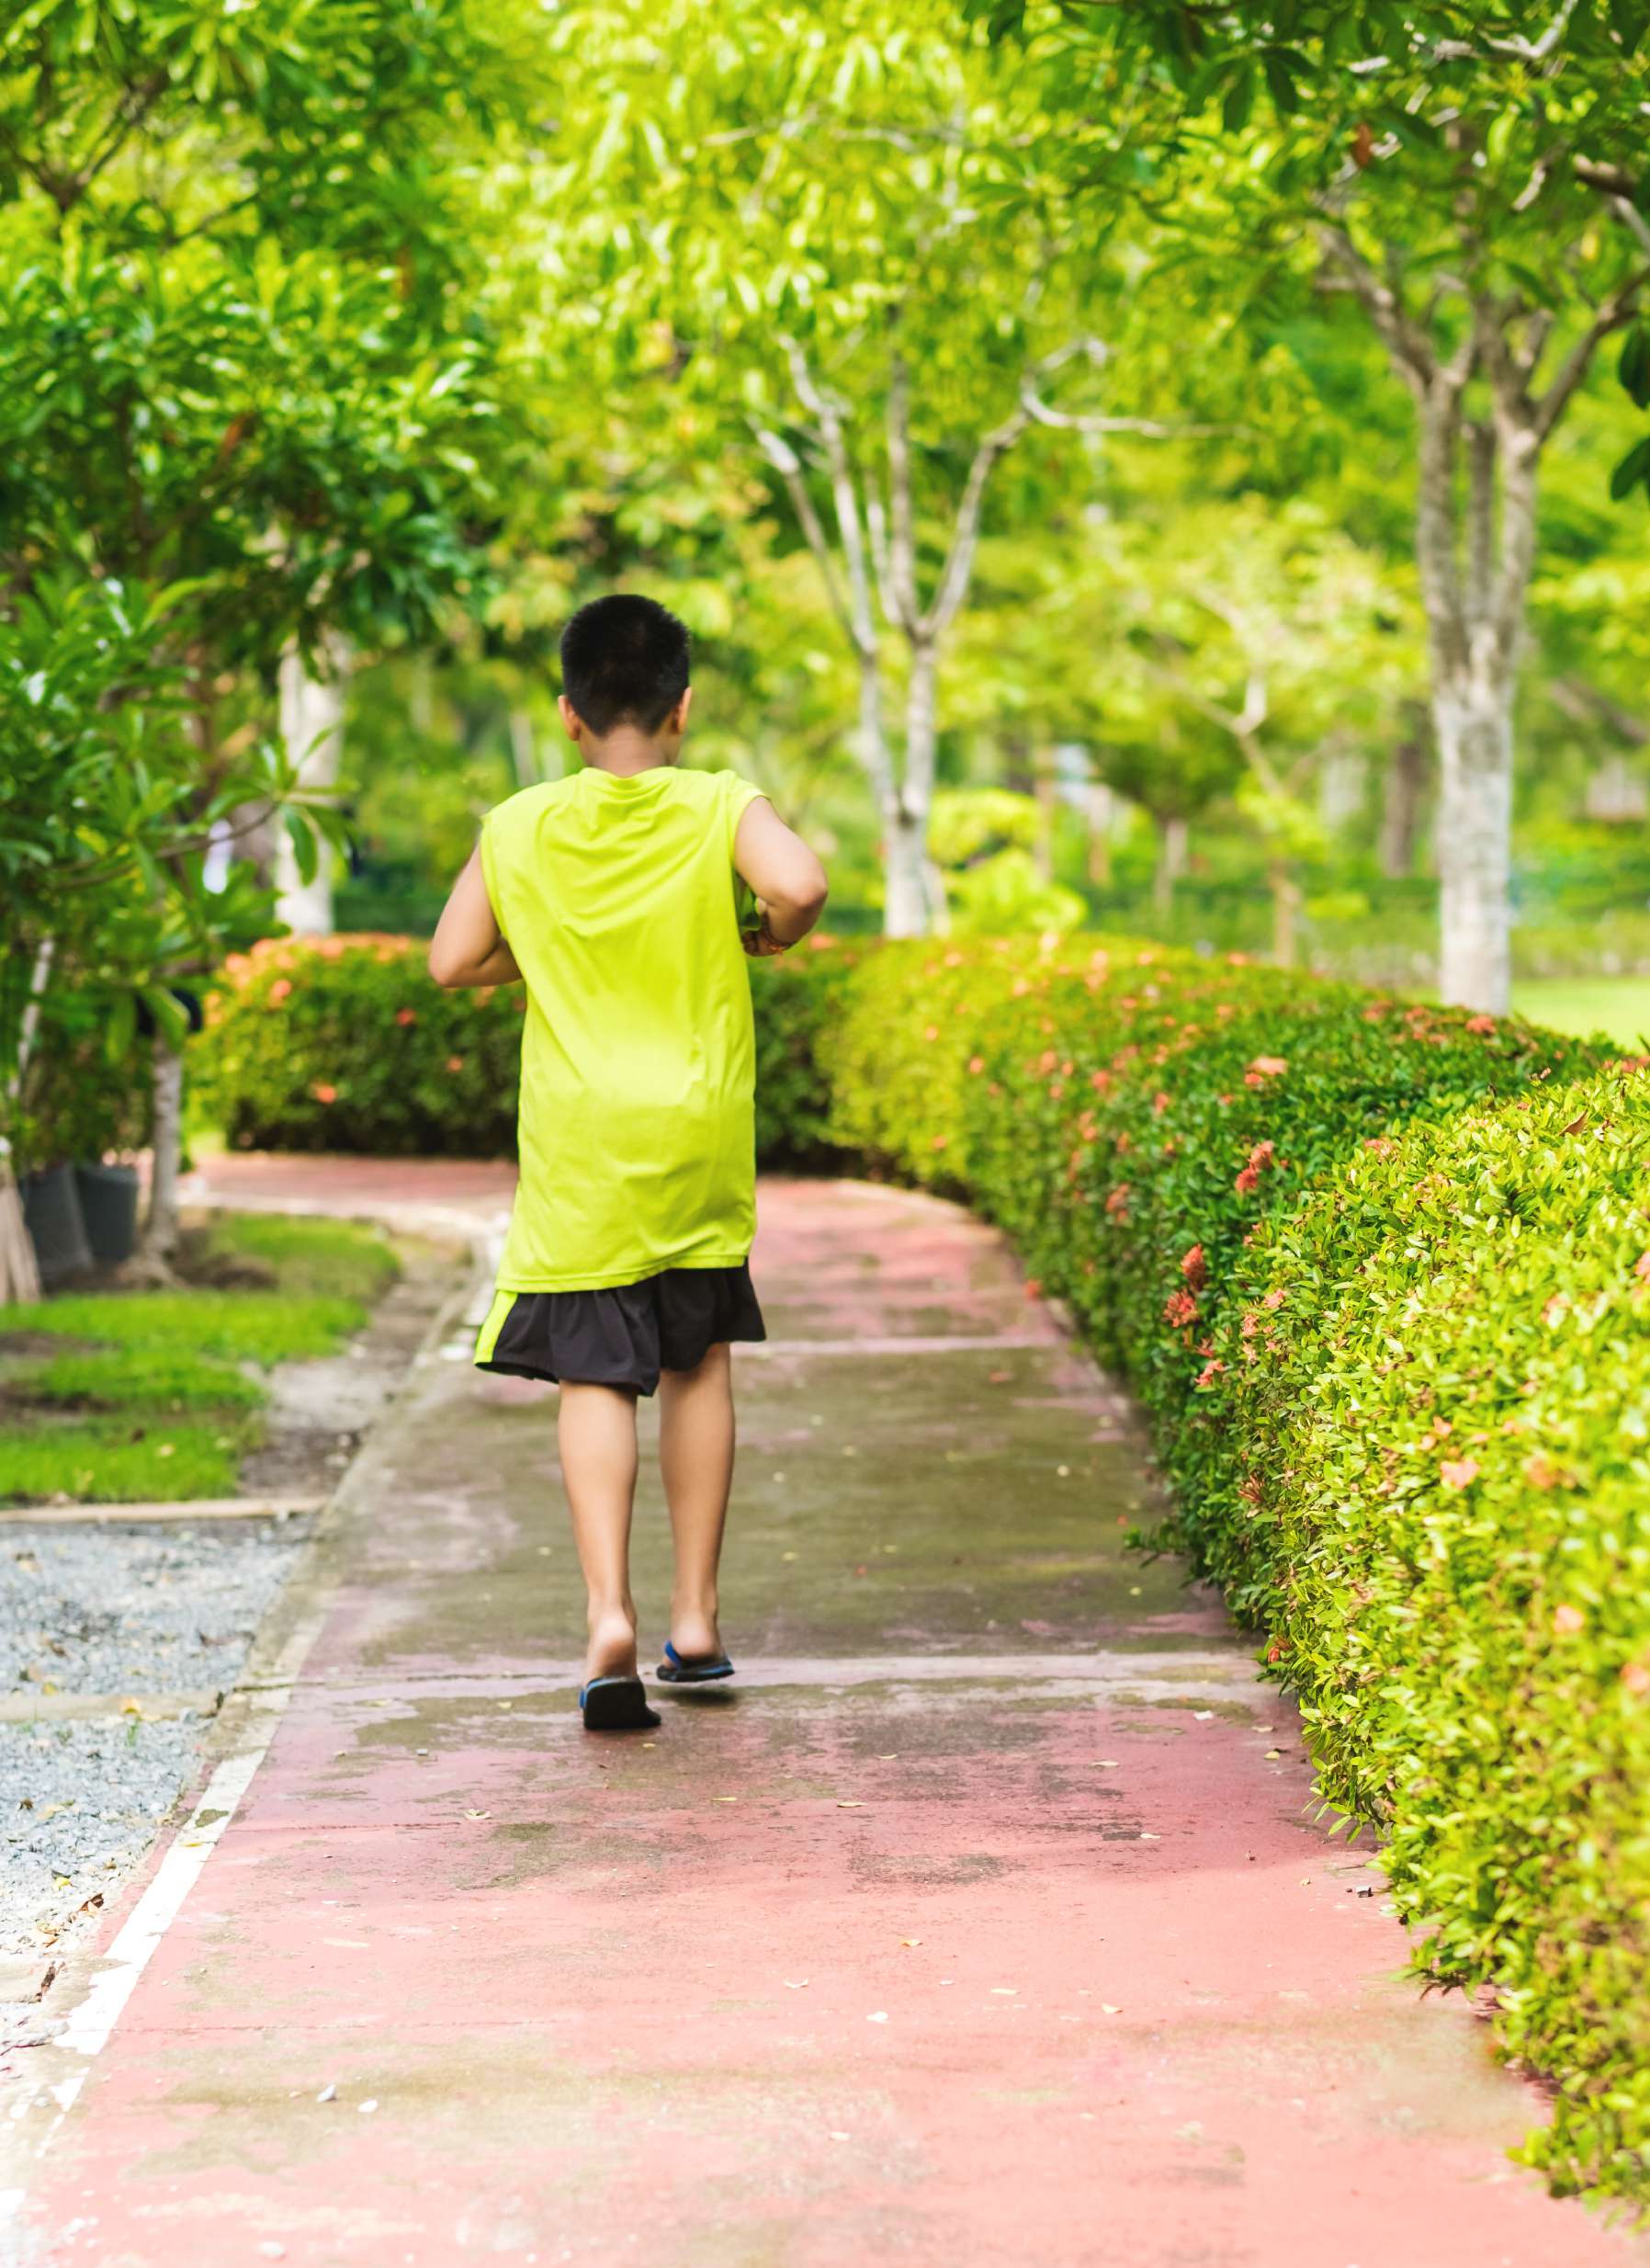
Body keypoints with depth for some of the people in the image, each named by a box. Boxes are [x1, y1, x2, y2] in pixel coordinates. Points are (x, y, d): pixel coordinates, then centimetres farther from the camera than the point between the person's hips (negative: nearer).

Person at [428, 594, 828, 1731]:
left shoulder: (519, 829, -1)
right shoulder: (720, 807, -5)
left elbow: (453, 961, 2)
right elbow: (801, 882, -23)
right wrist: (773, 935, -2)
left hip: (578, 1148, 0)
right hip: (701, 1139, 0)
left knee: (594, 1379, 1)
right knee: (699, 1363, 16)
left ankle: (611, 1615, -17)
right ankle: (696, 1616, 19)